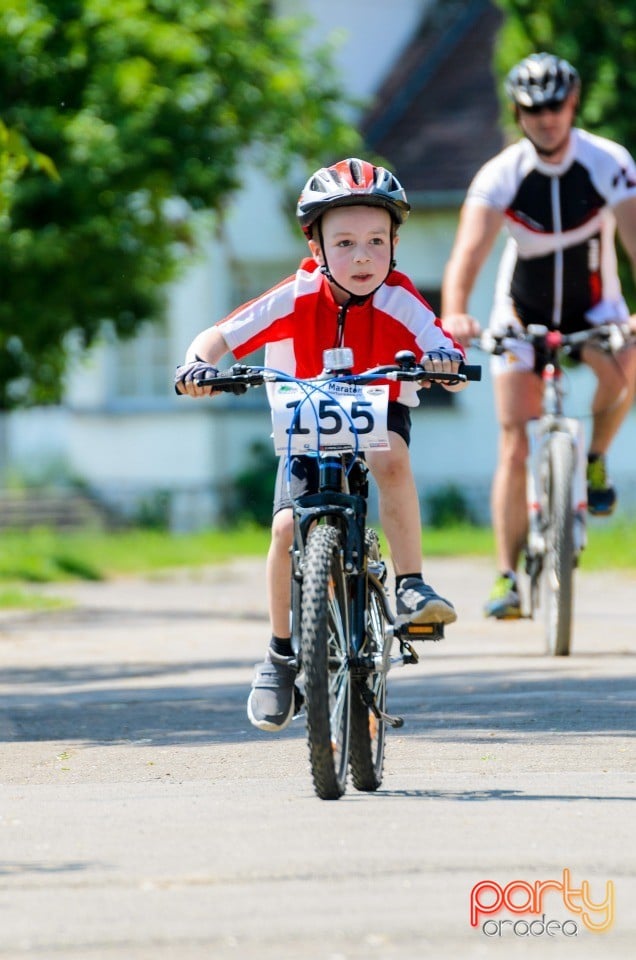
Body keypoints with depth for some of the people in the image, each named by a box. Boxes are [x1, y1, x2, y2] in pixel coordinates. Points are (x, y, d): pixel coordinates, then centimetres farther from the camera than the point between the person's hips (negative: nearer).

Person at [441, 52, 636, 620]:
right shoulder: (500, 176, -20)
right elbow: (469, 252, -32)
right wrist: (454, 315, -52)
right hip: (523, 312, 0)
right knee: (515, 446, -10)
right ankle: (508, 577, -3)